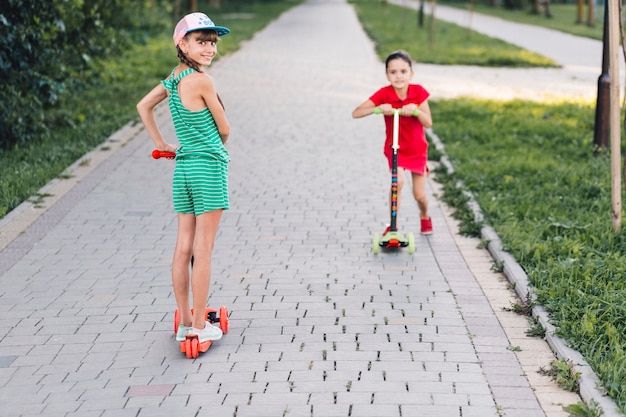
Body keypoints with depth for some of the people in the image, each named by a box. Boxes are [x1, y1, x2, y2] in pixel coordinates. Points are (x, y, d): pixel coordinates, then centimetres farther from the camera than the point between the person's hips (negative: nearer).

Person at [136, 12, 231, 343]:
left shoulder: (174, 78, 7)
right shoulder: (201, 80, -16)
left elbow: (143, 106, 21)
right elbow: (224, 129, -6)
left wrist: (161, 144, 20)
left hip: (183, 167, 8)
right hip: (209, 167, -8)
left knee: (183, 248, 10)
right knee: (202, 251, -2)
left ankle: (185, 322, 18)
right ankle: (200, 326, 4)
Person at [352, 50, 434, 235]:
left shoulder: (419, 92, -15)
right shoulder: (384, 94, -19)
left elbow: (428, 123, -18)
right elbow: (355, 113, -24)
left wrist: (416, 110, -37)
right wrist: (378, 108, -39)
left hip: (417, 150, 1)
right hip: (395, 149, -1)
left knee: (419, 194, 4)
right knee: (398, 181, -27)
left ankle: (425, 216, 39)